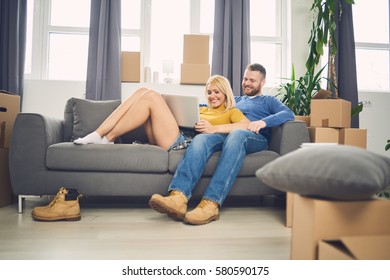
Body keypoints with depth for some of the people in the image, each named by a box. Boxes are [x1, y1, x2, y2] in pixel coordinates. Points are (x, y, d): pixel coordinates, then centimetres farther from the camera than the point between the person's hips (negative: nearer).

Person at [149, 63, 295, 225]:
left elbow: (288, 114, 5)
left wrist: (263, 121, -13)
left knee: (236, 134, -40)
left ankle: (211, 203, -51)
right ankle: (178, 197, -52)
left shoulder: (268, 101, 26)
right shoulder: (235, 100, 39)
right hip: (226, 135, 3)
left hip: (255, 139, -3)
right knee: (201, 139, -31)